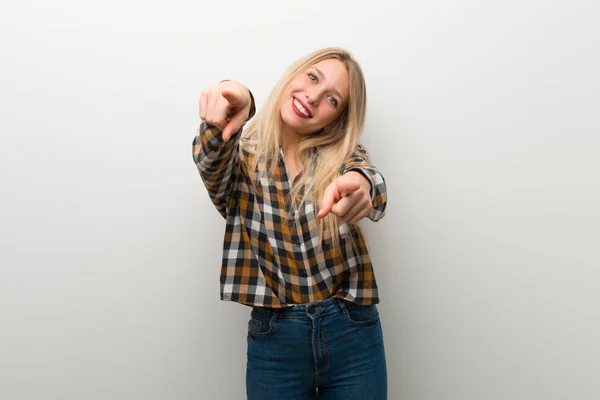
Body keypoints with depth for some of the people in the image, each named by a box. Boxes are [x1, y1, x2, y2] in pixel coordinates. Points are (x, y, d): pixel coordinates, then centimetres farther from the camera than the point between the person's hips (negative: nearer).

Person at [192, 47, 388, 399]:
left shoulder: (344, 156, -1)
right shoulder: (241, 156, -2)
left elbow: (370, 184, -21)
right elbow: (212, 161, -24)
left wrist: (359, 185, -45)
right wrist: (222, 119, -45)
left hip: (353, 335, 1)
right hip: (274, 342, 0)